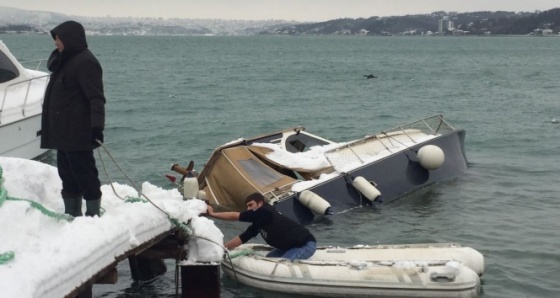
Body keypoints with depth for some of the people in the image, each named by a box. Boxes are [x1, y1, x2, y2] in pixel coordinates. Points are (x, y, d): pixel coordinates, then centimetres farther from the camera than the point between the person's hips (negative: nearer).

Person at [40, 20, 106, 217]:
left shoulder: (85, 62, -14)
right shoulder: (65, 61, 18)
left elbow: (96, 98, -22)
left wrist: (97, 127, -31)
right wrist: (47, 127, 28)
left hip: (77, 133, -11)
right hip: (63, 132, 11)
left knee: (84, 175, -5)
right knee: (68, 175, 14)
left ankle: (93, 214, 1)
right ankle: (71, 215, 22)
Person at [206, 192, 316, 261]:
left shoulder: (264, 212, -19)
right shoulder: (259, 222, 8)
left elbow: (235, 216, -17)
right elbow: (242, 238, 10)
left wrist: (212, 214, -12)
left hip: (306, 244, -10)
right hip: (291, 246, 10)